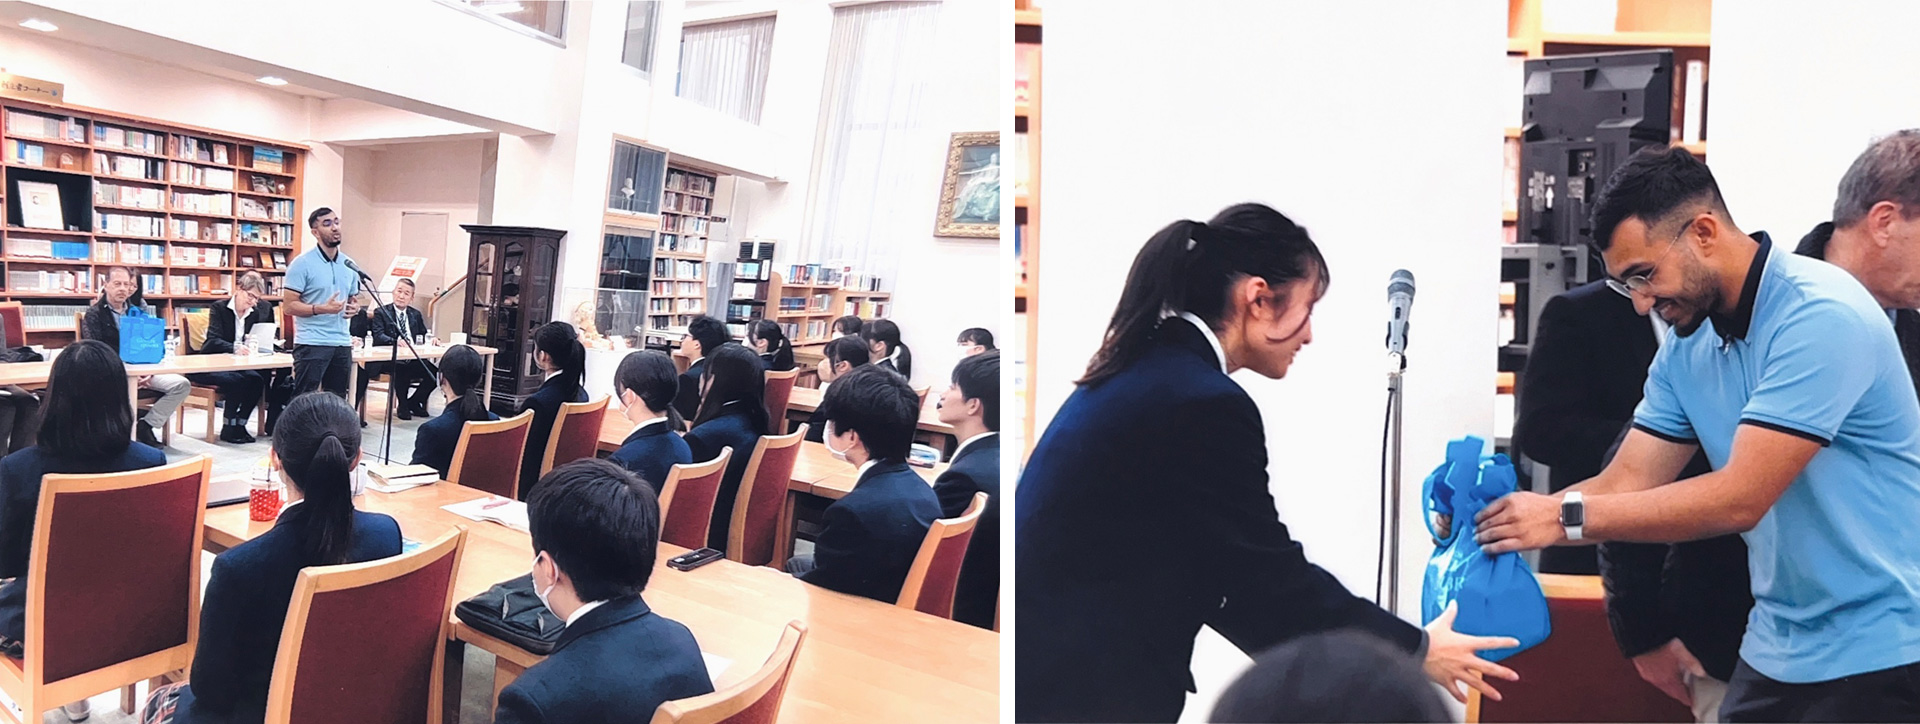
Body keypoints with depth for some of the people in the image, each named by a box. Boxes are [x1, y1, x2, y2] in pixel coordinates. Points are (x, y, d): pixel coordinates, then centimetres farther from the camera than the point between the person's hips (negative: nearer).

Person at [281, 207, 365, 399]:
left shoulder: (349, 264, 12)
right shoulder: (302, 263, -6)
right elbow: (289, 305, -10)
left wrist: (355, 308, -2)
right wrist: (322, 309, -22)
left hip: (342, 343, 6)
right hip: (311, 344, -6)